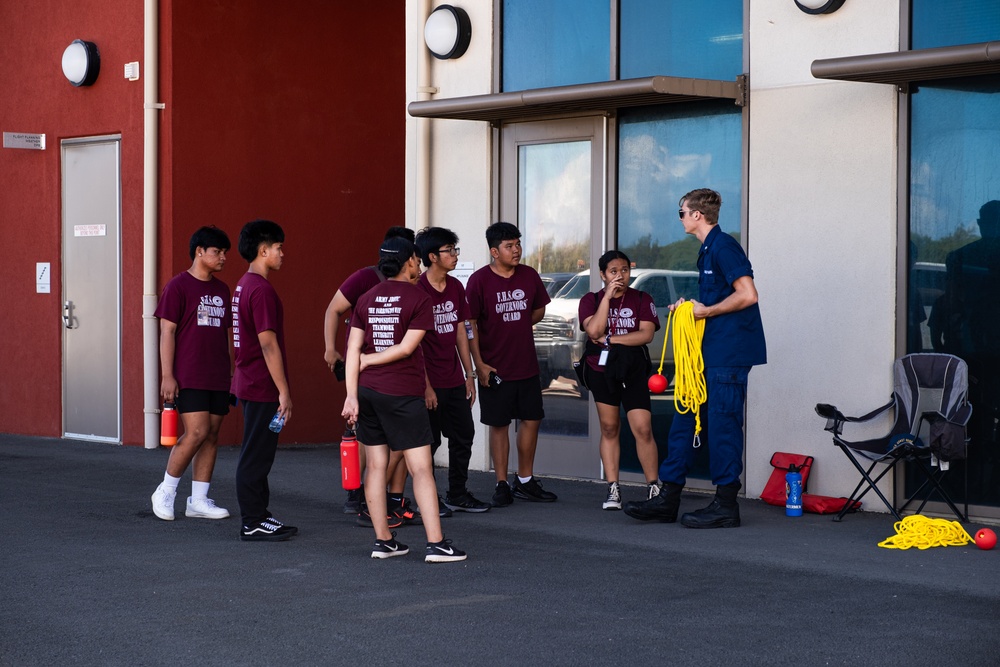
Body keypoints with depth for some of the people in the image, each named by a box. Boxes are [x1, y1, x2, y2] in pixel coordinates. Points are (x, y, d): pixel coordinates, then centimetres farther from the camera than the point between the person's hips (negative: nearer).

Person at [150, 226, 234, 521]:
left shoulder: (221, 290, 15)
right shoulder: (179, 286, -5)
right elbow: (167, 331, -8)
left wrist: (232, 374, 17)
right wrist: (167, 376, -13)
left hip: (217, 378, 7)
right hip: (188, 378, -7)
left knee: (212, 436, 5)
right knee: (196, 432, -13)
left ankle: (199, 500, 11)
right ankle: (165, 492, 3)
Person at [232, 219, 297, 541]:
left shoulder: (244, 285, 13)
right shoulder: (261, 289, -18)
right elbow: (269, 345, -22)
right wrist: (284, 392, -19)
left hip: (249, 382, 10)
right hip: (263, 386, -10)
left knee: (258, 454, 15)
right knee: (256, 456, -3)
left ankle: (259, 515, 22)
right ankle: (253, 523, 3)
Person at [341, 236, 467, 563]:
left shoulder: (367, 299, 10)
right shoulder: (418, 298, -5)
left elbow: (353, 348, 3)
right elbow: (407, 348, -11)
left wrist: (352, 394, 0)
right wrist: (369, 360, 1)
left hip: (368, 390, 6)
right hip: (402, 393, -6)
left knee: (376, 465, 10)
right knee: (421, 468, -4)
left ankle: (383, 541, 13)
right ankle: (436, 544, -7)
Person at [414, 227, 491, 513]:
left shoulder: (455, 287, 7)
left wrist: (469, 374, 12)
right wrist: (425, 386, -16)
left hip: (454, 379, 7)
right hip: (430, 381, -7)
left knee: (463, 435, 12)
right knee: (429, 440, 1)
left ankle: (457, 494, 25)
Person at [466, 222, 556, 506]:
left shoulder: (529, 275, 3)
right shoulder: (479, 280, -10)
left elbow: (539, 310, 17)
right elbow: (470, 324, -9)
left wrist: (516, 325, 1)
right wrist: (479, 364, -13)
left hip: (527, 365, 5)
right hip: (494, 368, -4)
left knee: (531, 419, 8)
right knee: (499, 424, 4)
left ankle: (525, 481, 21)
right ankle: (502, 485, 12)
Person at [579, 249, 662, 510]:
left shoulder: (642, 300, 3)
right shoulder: (591, 300, 4)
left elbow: (646, 334, -10)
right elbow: (594, 330, -14)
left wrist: (610, 339, -13)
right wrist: (608, 296, -13)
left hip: (633, 370, -1)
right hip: (601, 371, 1)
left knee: (643, 429, -9)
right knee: (609, 429, 5)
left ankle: (654, 488, 1)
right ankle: (613, 489, 10)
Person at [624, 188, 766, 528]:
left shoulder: (723, 247, -13)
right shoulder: (707, 251, 18)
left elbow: (747, 295, -22)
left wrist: (706, 311, -14)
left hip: (728, 352, -10)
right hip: (707, 351, 10)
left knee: (722, 424, -6)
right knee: (685, 417, 10)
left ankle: (725, 506, 1)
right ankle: (667, 499, 15)